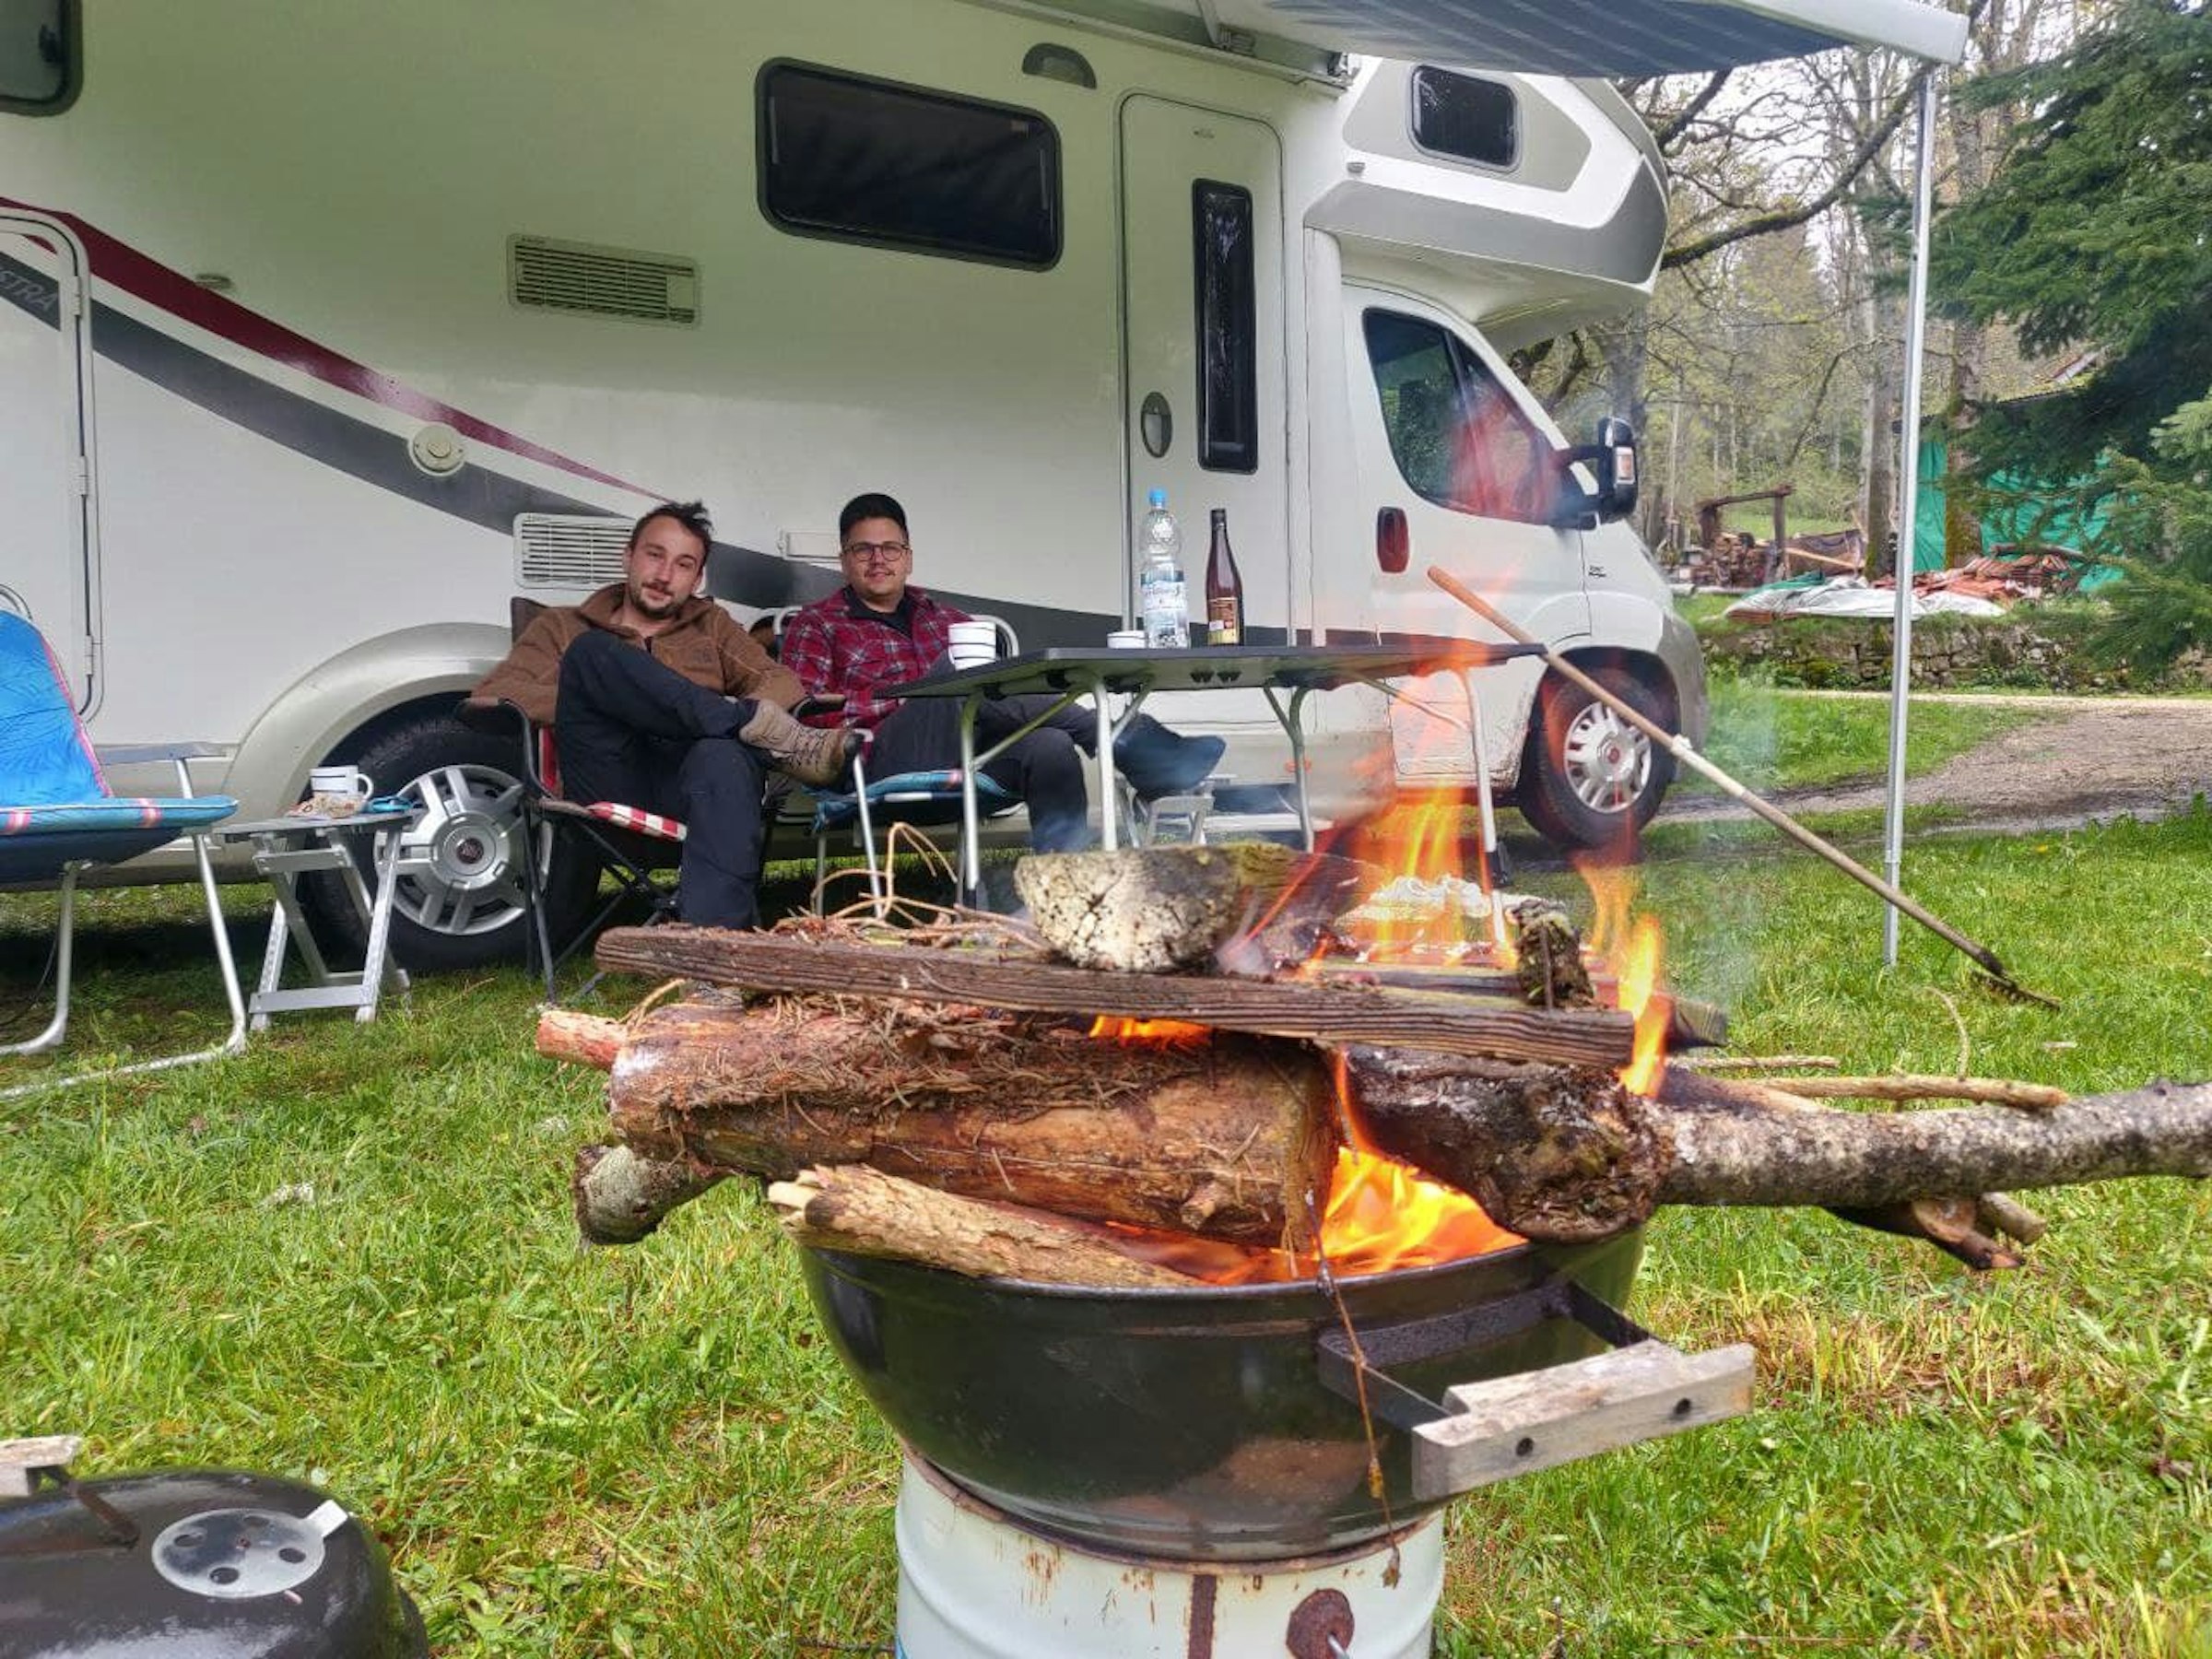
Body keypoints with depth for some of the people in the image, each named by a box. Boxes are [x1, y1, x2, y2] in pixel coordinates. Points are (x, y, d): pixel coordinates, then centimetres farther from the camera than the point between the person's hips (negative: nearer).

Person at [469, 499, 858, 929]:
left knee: (723, 758, -37)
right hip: (610, 787, 0)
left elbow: (786, 684, 15)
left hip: (691, 788, 0)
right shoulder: (565, 627, 28)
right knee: (592, 651, -24)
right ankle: (771, 735, -28)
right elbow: (488, 699, 11)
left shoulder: (713, 625, 33)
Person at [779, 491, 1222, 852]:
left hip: (974, 751, 4)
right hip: (884, 763, -4)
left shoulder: (943, 618, 32)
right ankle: (1130, 741, -34)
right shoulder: (815, 624, 18)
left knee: (1049, 744, -28)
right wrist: (904, 697, -7)